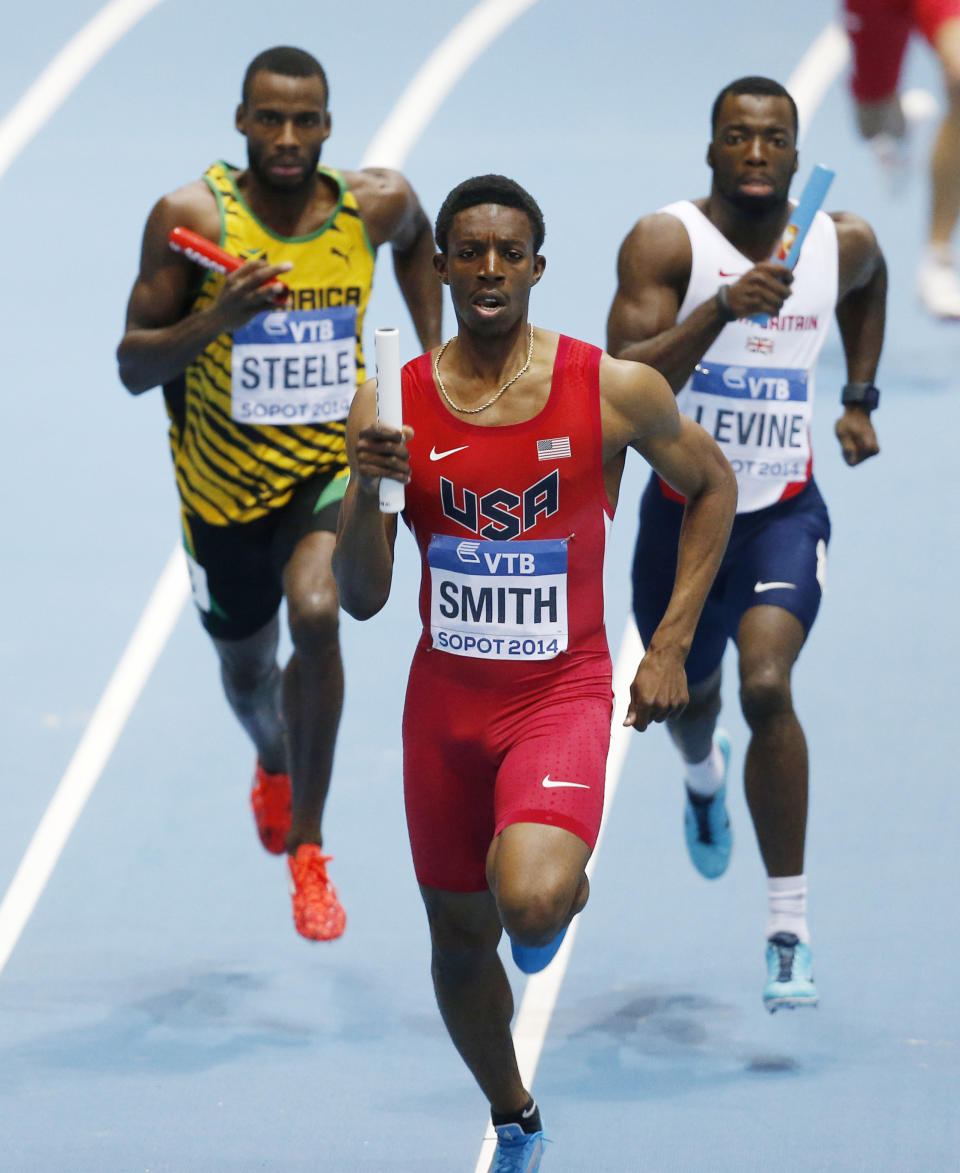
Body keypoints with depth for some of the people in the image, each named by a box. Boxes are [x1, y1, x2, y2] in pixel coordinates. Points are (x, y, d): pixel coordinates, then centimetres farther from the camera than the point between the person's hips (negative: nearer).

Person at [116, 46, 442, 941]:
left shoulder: (375, 204, -11)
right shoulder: (191, 218, -17)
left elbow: (415, 240, 16)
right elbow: (132, 368, -15)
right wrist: (215, 318, -32)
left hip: (335, 462, -1)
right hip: (226, 482, 1)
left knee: (315, 614, -30)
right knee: (246, 673, 21)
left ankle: (306, 847, -14)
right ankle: (275, 766, 60)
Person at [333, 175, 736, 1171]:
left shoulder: (615, 390, -9)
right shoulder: (391, 406, -5)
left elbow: (712, 489, 9)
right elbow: (361, 600, -4)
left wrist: (670, 648, 3)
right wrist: (365, 492, -23)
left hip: (563, 690, -3)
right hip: (446, 697, 3)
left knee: (532, 903, -30)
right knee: (458, 938, 16)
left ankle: (564, 885, 9)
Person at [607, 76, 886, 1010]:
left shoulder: (842, 242, -4)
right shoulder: (666, 242, -15)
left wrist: (860, 398, 16)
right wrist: (723, 310, -38)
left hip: (783, 512, 0)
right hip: (682, 506, 0)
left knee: (767, 688, -23)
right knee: (686, 695, 22)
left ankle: (789, 930, -17)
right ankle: (704, 777, 64)